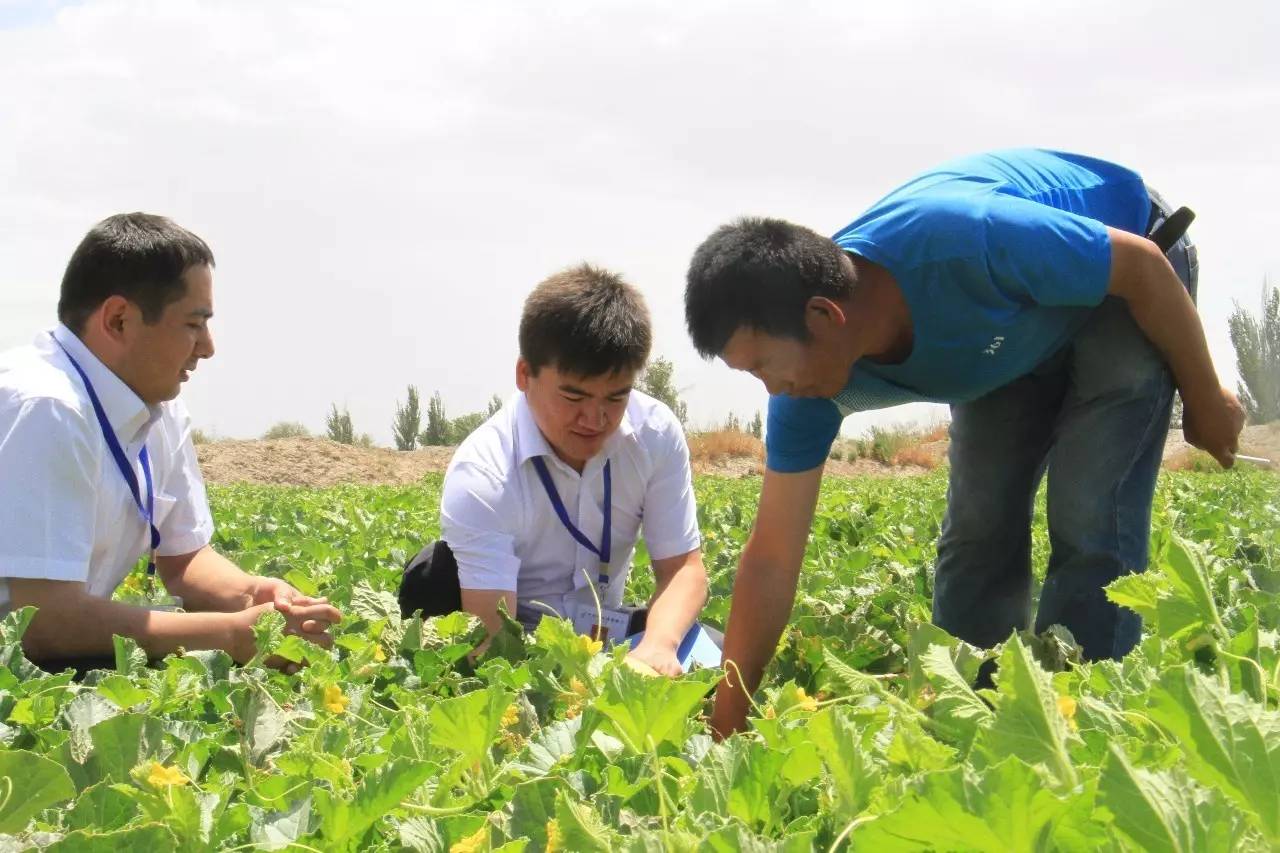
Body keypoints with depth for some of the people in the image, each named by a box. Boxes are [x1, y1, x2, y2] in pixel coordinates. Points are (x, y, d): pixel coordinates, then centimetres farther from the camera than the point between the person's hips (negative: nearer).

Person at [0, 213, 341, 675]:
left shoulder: (160, 408, 3)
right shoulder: (42, 410, -24)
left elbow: (183, 556, 14)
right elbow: (44, 619, -29)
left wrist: (251, 594, -9)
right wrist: (237, 634, -23)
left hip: (65, 655, 8)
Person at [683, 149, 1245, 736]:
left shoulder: (964, 242, -43)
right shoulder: (809, 375, -23)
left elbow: (1142, 266, -26)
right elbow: (771, 559, -18)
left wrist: (1205, 399, -13)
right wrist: (725, 732, -18)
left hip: (1118, 284, -5)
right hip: (1012, 335, 5)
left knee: (1092, 524, -17)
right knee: (978, 528, 0)